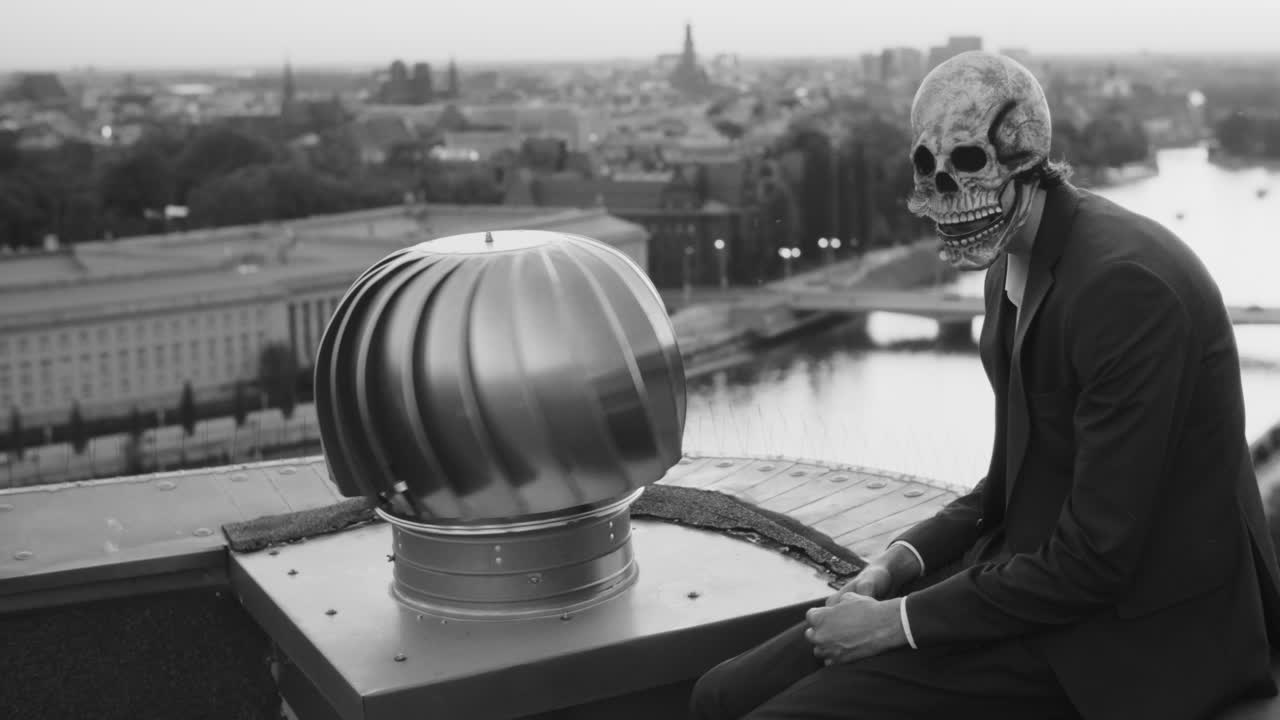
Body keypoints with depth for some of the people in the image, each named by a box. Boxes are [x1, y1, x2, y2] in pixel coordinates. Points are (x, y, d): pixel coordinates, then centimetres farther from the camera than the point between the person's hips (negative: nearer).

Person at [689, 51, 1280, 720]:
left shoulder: (1125, 283, -22)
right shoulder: (1011, 263, 7)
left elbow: (1096, 560, -22)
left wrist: (897, 621, -16)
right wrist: (901, 561, 1)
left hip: (1126, 630, -8)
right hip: (1025, 569, 8)